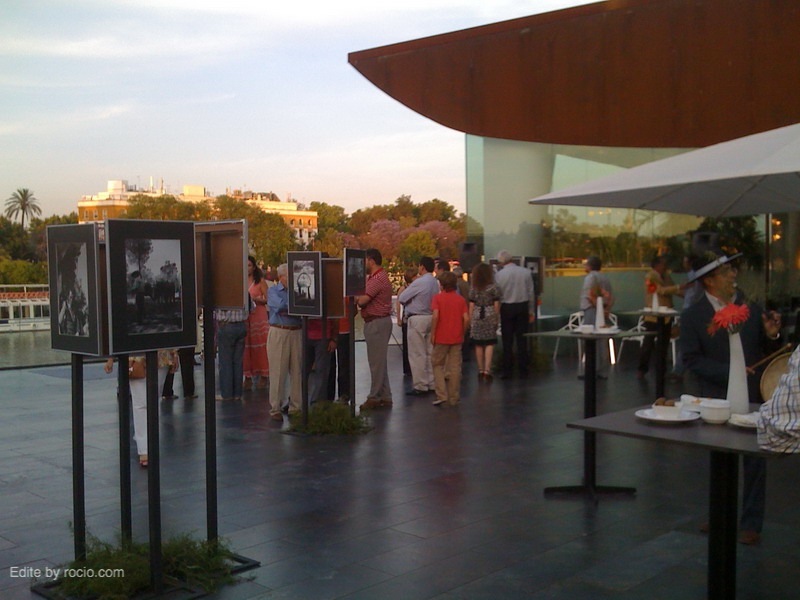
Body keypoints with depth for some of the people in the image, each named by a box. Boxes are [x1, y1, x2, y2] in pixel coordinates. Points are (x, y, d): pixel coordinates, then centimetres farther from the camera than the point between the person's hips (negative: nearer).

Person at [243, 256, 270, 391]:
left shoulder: (260, 281, 1)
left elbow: (267, 299, -3)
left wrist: (255, 299, -17)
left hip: (259, 317, -3)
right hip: (244, 318, 3)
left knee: (260, 346, -2)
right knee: (245, 347, 2)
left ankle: (263, 376, 5)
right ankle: (248, 377, 9)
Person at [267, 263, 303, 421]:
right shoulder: (273, 291, 4)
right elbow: (280, 305, -15)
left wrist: (287, 312, -14)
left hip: (297, 332, 3)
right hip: (279, 332, -3)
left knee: (297, 371, 4)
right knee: (278, 372, -1)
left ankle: (295, 407, 13)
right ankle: (275, 409, 6)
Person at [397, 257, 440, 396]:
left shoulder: (419, 282, -17)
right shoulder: (435, 283, 7)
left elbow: (401, 298, -13)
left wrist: (408, 288, 8)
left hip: (417, 319, -8)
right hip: (431, 318, 8)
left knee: (417, 354, -3)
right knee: (429, 352, 14)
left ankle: (420, 386, -2)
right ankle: (431, 383, 20)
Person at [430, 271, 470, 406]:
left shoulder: (438, 298, -4)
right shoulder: (461, 299, 4)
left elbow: (435, 316, -17)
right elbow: (466, 318, -4)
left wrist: (432, 334, -9)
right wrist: (462, 333, 9)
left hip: (441, 338, -3)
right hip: (457, 339, 3)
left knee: (437, 365, 10)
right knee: (455, 367, 7)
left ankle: (441, 395, 0)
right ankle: (453, 398, 11)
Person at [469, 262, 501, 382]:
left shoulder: (473, 288, 1)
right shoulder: (493, 287, -3)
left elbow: (471, 306, 2)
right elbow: (496, 305, -1)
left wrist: (471, 320, 10)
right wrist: (497, 318, 8)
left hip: (477, 318, 2)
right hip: (490, 317, -2)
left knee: (478, 345, 7)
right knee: (489, 344, -1)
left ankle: (481, 371, 12)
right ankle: (487, 370, -11)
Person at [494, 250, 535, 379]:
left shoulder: (499, 274, -8)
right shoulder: (525, 272, -1)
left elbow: (497, 295, -4)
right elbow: (531, 293, 3)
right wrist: (531, 311, 12)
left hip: (507, 308, -2)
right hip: (523, 306, 2)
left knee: (507, 341, 4)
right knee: (522, 340, 7)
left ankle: (507, 371, 5)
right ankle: (523, 371, 10)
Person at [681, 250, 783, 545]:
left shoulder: (752, 309, 4)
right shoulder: (693, 316, -5)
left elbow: (766, 352, 10)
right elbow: (692, 359, -10)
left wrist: (772, 336, -11)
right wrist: (728, 372, -20)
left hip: (753, 397, 2)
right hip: (717, 399, -1)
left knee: (755, 461, 4)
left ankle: (751, 523, 18)